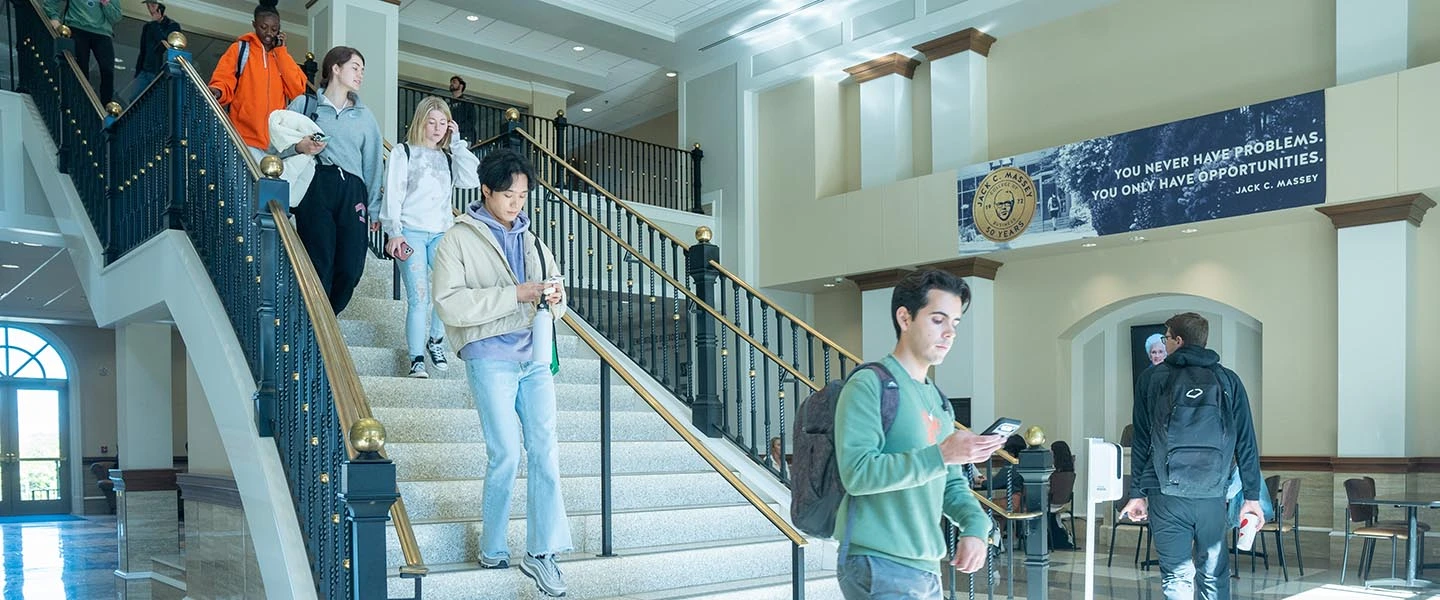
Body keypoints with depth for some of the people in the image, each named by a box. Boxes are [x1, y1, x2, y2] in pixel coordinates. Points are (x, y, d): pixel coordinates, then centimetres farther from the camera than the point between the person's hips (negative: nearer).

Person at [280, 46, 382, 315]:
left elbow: (372, 163, 18)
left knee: (350, 270, -8)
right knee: (319, 268, -13)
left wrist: (374, 207, 10)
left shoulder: (365, 116, 23)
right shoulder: (304, 104, 14)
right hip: (315, 189, -3)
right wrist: (299, 147, -12)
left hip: (352, 193, 3)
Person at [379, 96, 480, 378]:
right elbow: (393, 194, 2)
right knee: (418, 296, -11)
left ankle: (436, 340, 2)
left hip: (441, 233, 3)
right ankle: (416, 359, -4)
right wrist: (394, 232, -8)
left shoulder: (449, 157, 20)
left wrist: (457, 142, 5)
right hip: (411, 232, -3)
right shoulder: (403, 153, 9)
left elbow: (472, 180, 1)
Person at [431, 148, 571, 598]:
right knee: (506, 453, -6)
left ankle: (541, 552, 2)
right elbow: (449, 304, -11)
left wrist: (553, 299, -4)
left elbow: (556, 296, 22)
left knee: (544, 448, -3)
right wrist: (516, 294, -16)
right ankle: (492, 549, 12)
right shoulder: (459, 240, 1)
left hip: (534, 355, 5)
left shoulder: (531, 241, 18)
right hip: (490, 355, -5)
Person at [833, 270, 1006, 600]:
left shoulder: (938, 401, 16)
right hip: (879, 565, -8)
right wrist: (940, 455, -25)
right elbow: (857, 473, -21)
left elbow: (952, 484, 16)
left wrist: (975, 527, -4)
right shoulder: (869, 385, -10)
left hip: (927, 569, 8)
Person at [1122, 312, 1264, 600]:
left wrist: (1137, 493, 6)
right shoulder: (1228, 380, 8)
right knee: (1214, 577, 12)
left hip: (1166, 495, -2)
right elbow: (1246, 443, 6)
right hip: (1213, 495, 2)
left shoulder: (1152, 378, 4)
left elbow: (1141, 441, 2)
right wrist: (1252, 496, 10)